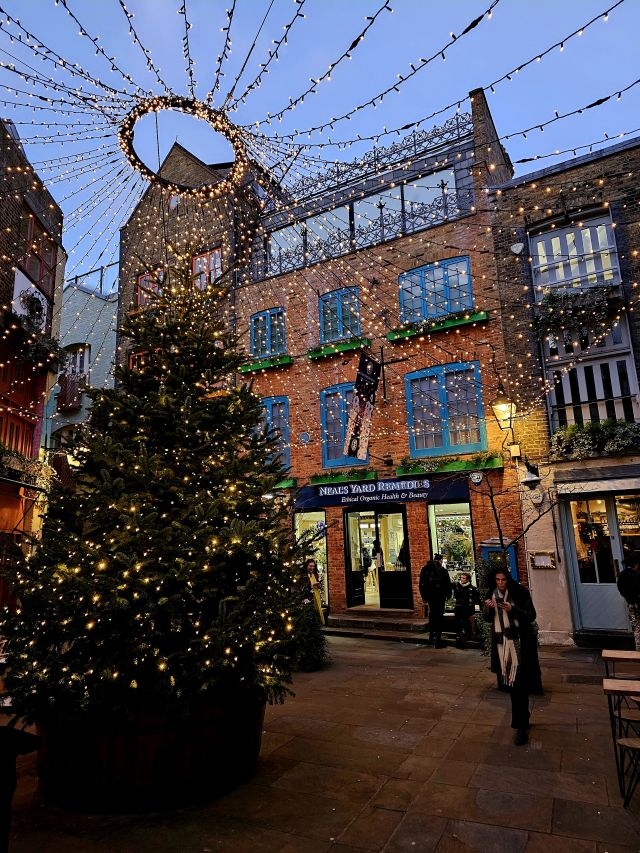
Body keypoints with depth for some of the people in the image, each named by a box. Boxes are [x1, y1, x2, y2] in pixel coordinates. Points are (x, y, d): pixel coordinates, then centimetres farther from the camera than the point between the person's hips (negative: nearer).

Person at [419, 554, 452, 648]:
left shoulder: (424, 569, 3)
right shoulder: (442, 570, -12)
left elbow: (421, 584, 7)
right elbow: (448, 584, -8)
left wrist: (424, 597, 13)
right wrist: (448, 595, 5)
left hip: (430, 596, 5)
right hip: (440, 597, -4)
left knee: (432, 614, 24)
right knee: (439, 616, 0)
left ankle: (431, 635, 30)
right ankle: (438, 641, -2)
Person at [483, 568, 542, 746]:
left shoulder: (520, 592, -10)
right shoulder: (492, 594, 4)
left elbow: (531, 615, -9)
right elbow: (488, 619, 9)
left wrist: (512, 609, -24)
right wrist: (488, 608, -12)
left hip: (519, 642, -5)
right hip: (501, 642, 5)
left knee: (519, 684, -6)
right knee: (510, 683, 14)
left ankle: (521, 726, 2)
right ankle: (524, 717, 34)